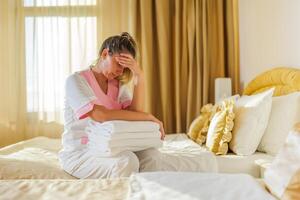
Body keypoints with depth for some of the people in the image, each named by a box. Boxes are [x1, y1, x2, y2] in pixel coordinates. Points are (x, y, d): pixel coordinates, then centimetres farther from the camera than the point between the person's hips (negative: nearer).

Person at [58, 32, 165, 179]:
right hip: (78, 152, -5)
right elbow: (99, 114, -27)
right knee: (125, 162, -31)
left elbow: (136, 113, -7)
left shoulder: (117, 85, 9)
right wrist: (149, 117, -24)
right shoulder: (76, 80, -10)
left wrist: (140, 76, -13)